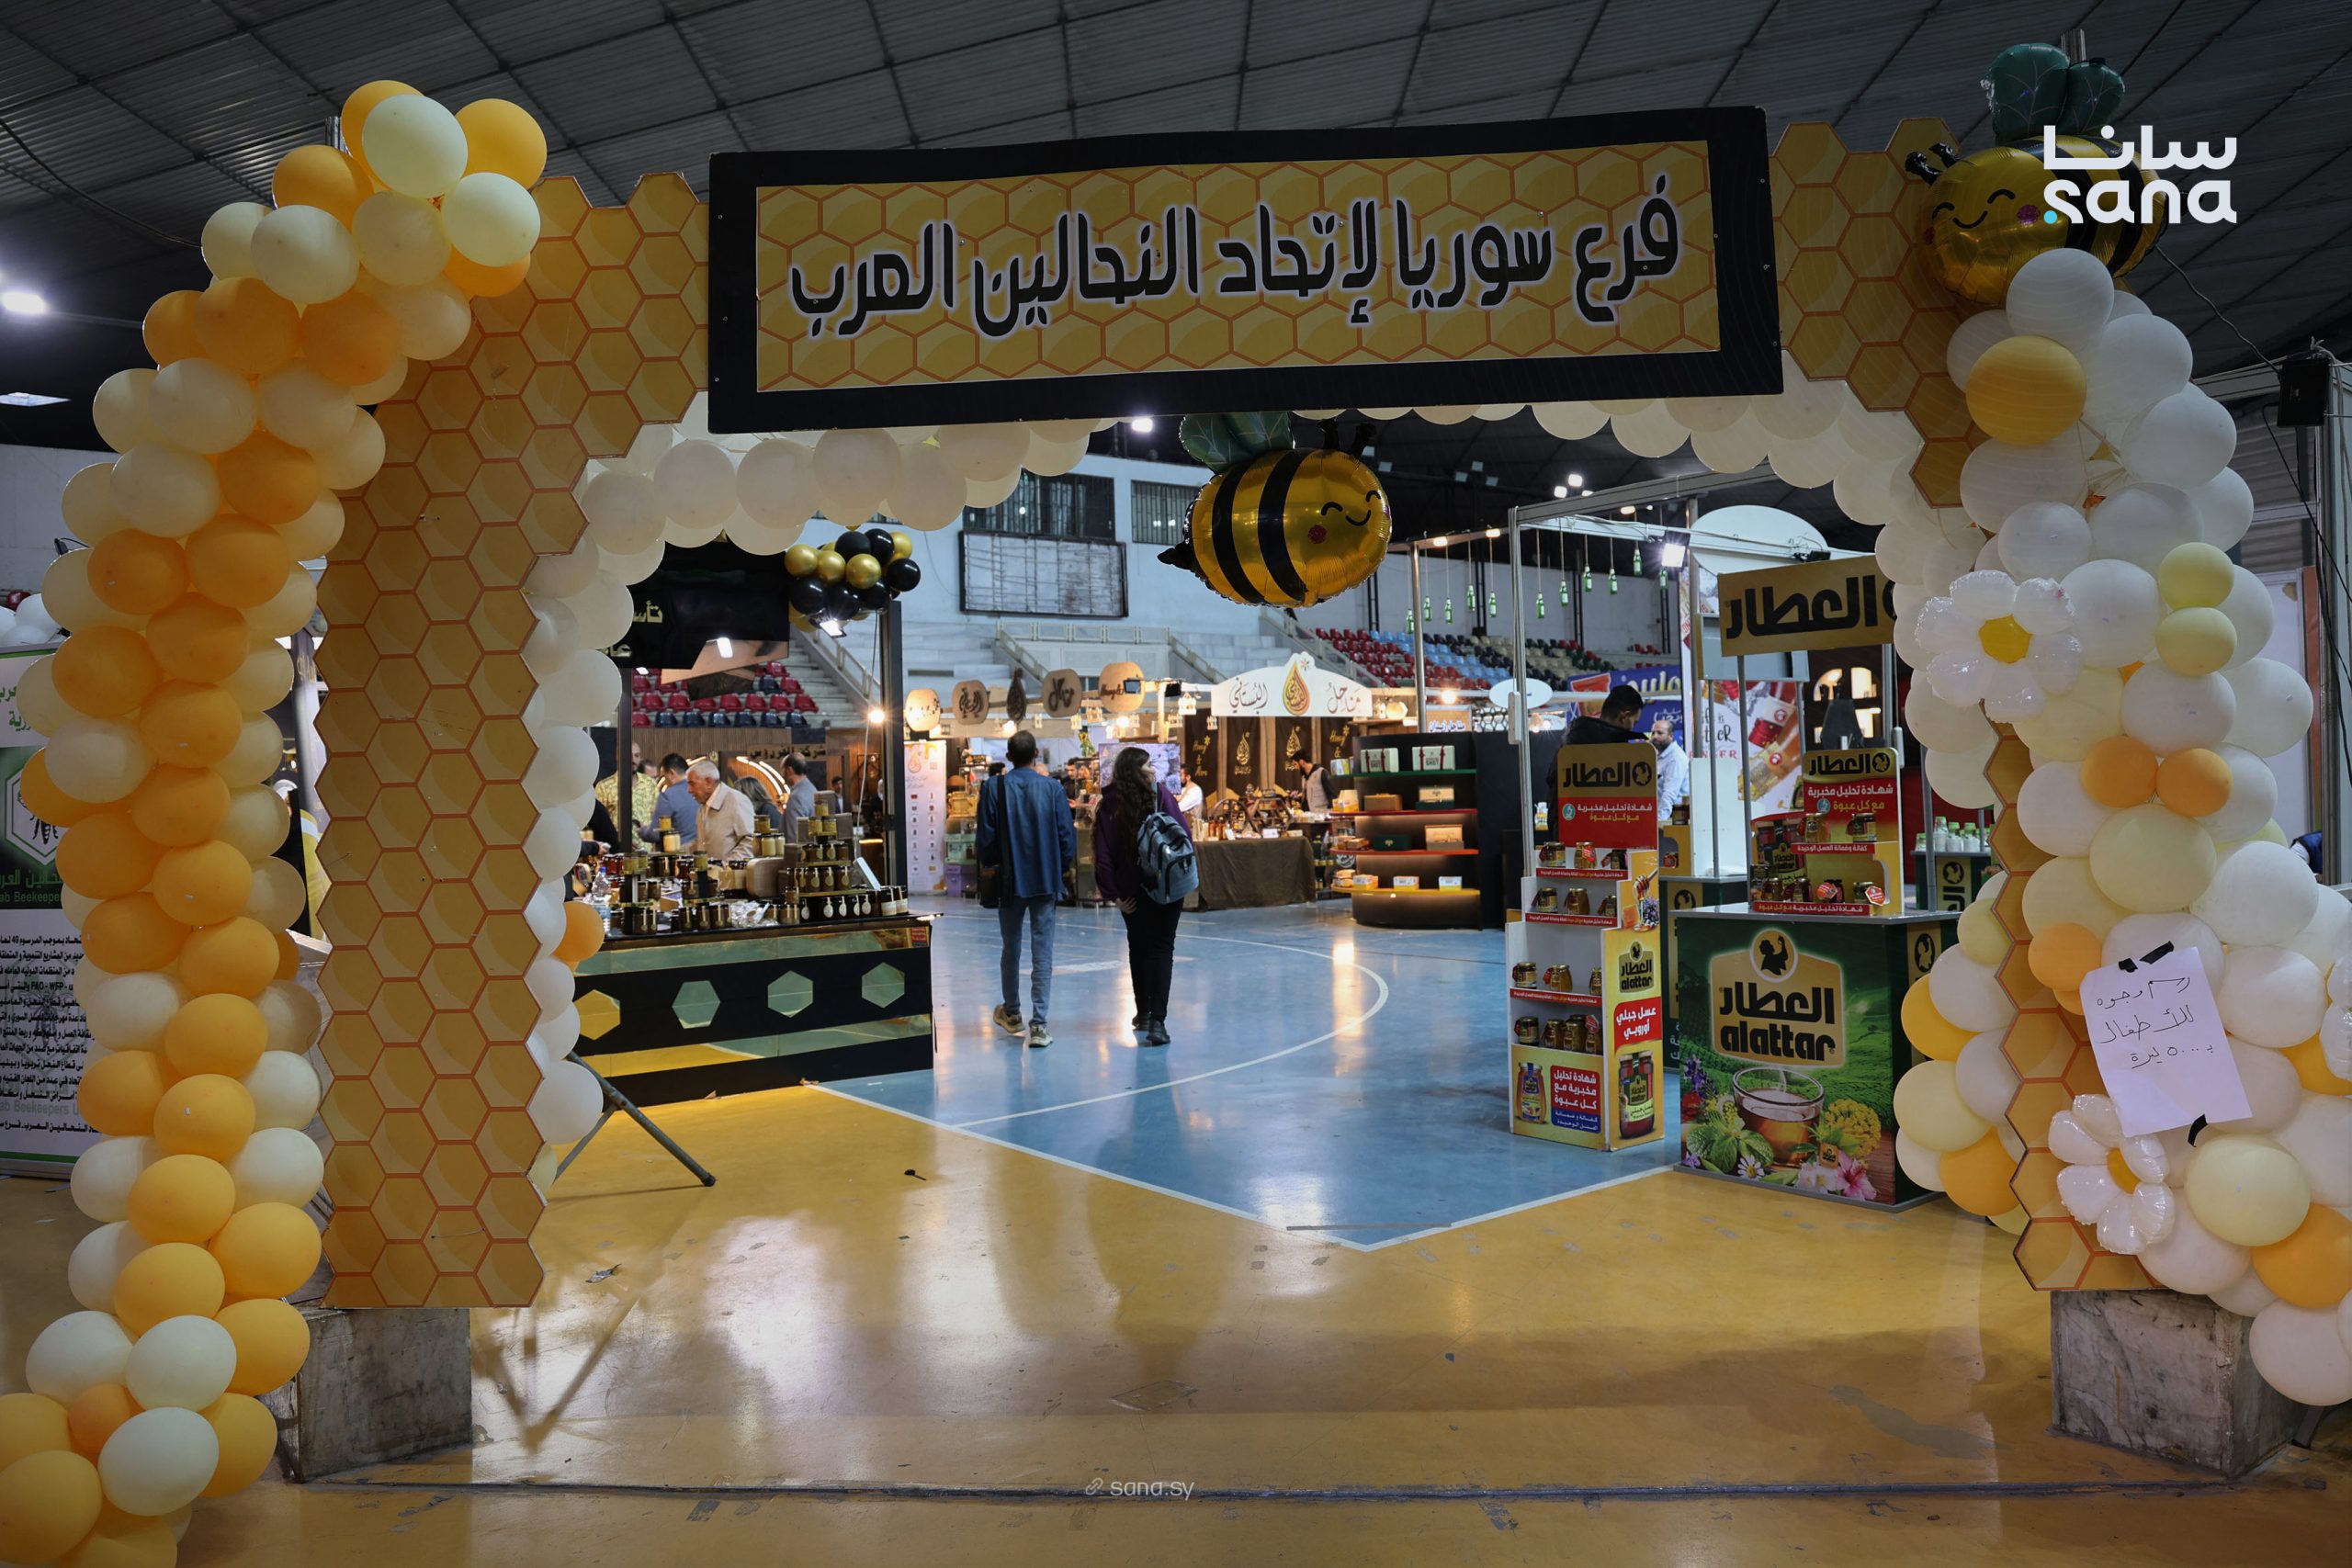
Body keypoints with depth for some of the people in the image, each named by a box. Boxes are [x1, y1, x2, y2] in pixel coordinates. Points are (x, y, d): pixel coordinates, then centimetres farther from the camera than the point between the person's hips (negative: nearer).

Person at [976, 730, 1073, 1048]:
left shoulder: (994, 789, -6)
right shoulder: (1051, 788, -5)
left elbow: (986, 840, -5)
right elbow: (1067, 837, -4)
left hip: (1010, 880, 1)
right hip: (1046, 881, -1)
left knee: (1011, 950, 16)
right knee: (1042, 953, 1)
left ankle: (1012, 1014, 33)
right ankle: (1038, 1026, -3)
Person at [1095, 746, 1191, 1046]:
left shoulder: (1109, 804, -2)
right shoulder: (1160, 793, -7)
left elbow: (1103, 853, -6)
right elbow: (1184, 835, -10)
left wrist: (1113, 892, -3)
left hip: (1130, 890, 3)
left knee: (1138, 948, 18)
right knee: (1162, 948, 0)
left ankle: (1143, 1013, 27)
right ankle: (1157, 1020, -11)